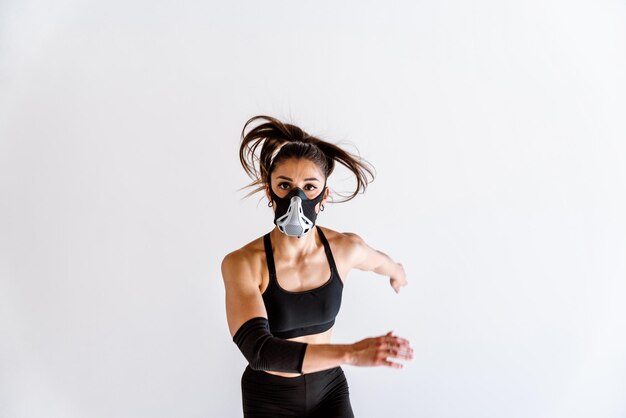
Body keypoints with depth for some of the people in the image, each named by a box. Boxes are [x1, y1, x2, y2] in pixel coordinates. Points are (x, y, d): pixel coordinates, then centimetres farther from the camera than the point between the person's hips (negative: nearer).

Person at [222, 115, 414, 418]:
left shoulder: (346, 248, -15)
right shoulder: (242, 263, -25)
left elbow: (380, 261, 10)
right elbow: (257, 349, -37)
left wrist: (397, 273, 32)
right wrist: (352, 352, -45)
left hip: (328, 389, 2)